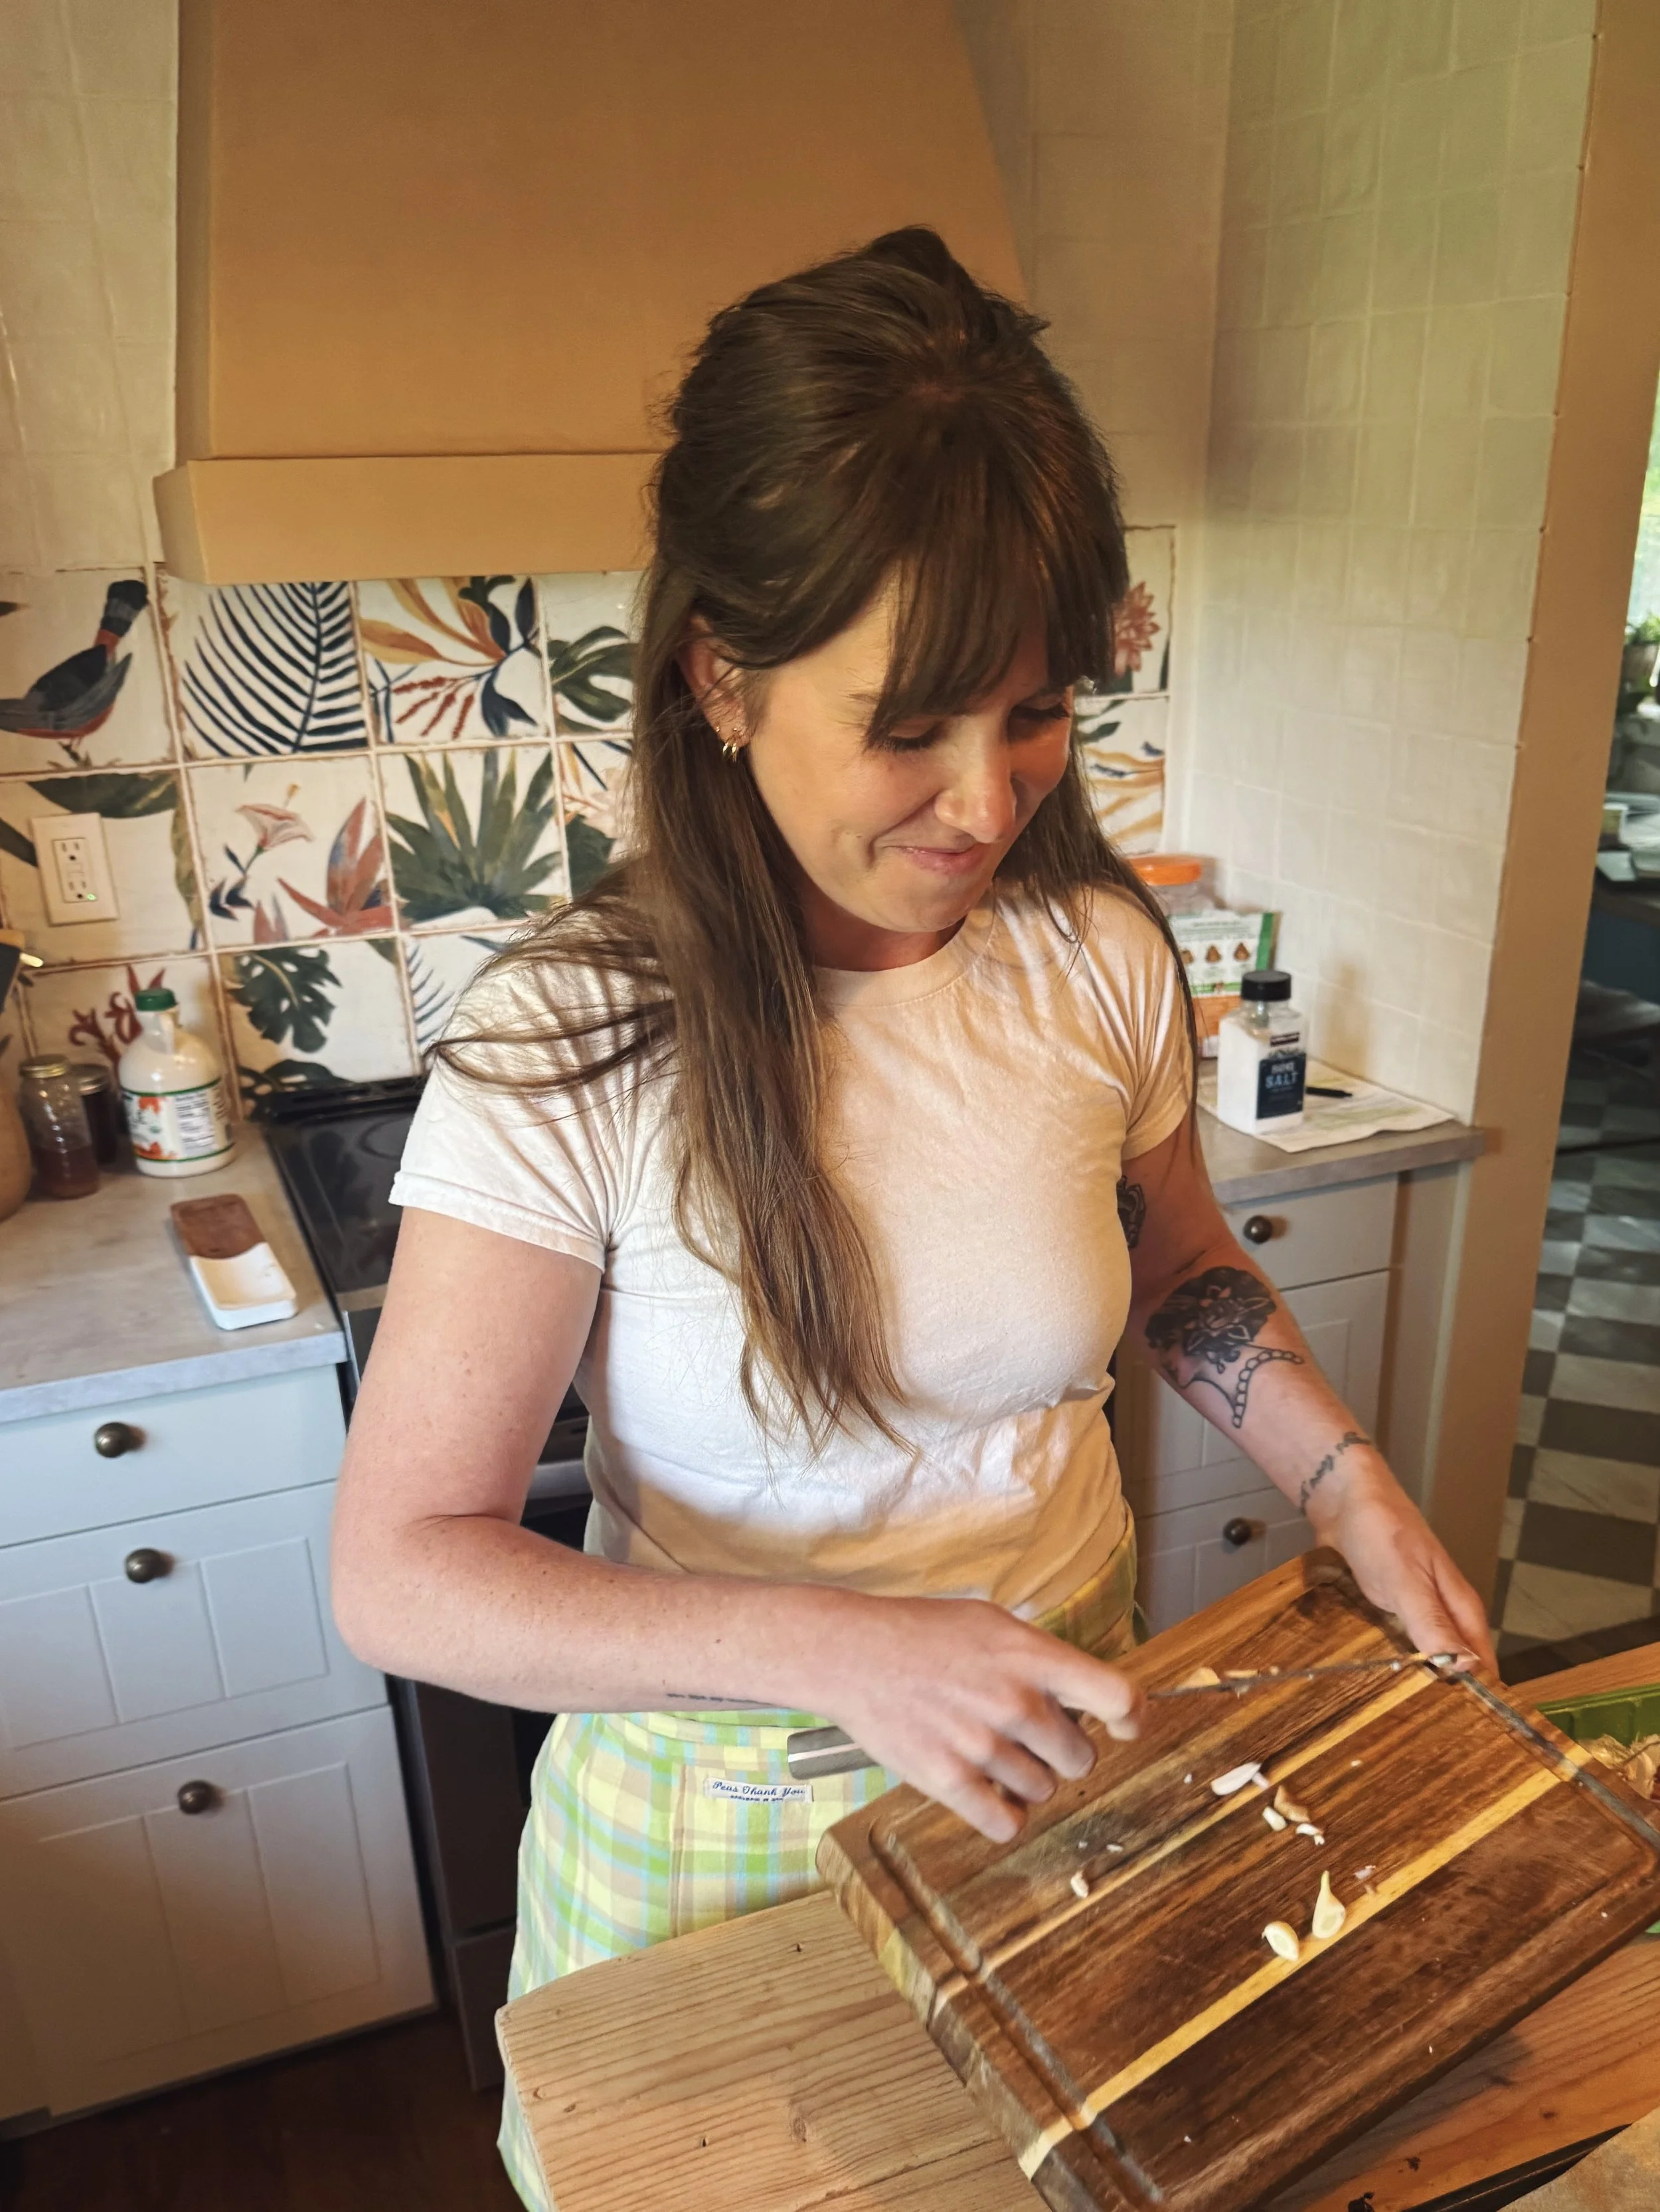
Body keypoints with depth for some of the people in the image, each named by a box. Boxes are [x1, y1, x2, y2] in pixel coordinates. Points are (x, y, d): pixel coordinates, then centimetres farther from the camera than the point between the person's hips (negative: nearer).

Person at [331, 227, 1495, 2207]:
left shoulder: (1100, 956, -14)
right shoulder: (570, 1048, -26)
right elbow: (400, 1571, -25)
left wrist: (1344, 1474, -10)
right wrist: (845, 1650, -36)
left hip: (1055, 1747, 3)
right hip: (723, 1815, -2)